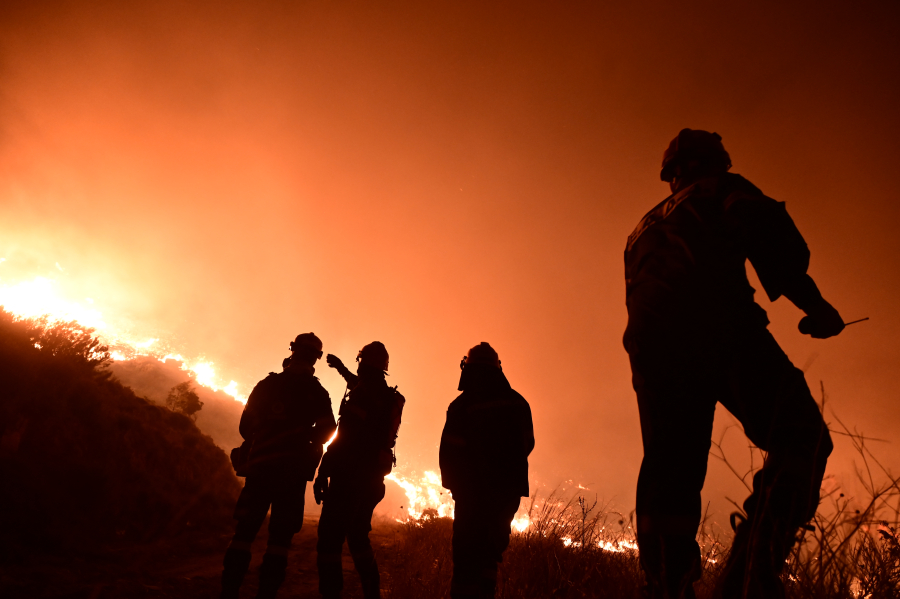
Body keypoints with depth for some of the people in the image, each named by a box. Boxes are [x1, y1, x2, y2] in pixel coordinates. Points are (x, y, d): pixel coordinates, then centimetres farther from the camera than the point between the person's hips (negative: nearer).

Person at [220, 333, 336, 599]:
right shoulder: (316, 392, 5)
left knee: (245, 530, 6)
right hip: (293, 467, -1)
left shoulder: (266, 384, 10)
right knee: (281, 535, 1)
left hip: (260, 464, 2)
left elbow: (245, 425, 10)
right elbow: (326, 430, -2)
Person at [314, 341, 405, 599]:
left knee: (330, 537, -5)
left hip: (351, 473, -9)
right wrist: (342, 369, 43)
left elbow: (344, 436, -20)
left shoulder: (362, 394, -13)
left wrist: (323, 472, -17)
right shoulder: (390, 398, 13)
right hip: (373, 477, 9)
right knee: (358, 536, 21)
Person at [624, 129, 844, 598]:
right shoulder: (722, 190, 21)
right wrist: (813, 302, -2)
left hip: (650, 343, 6)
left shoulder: (644, 229, 38)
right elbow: (764, 226, -1)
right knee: (799, 437, -7)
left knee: (669, 476, 6)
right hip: (719, 325, -6)